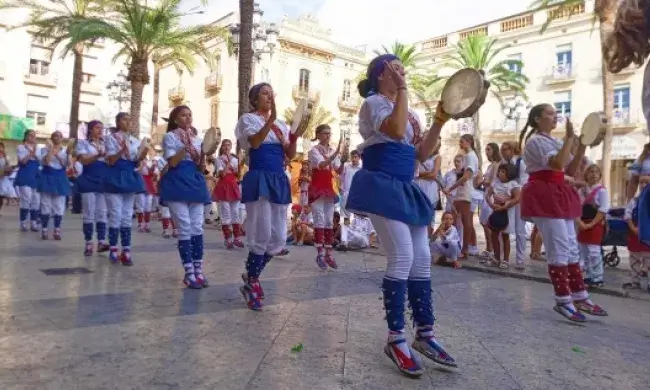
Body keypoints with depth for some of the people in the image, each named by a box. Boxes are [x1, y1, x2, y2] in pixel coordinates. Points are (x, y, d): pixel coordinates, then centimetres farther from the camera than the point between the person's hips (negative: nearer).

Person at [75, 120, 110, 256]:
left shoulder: (106, 144, 14)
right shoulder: (83, 143, 4)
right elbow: (84, 160, -11)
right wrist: (98, 155, -27)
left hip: (104, 181, 4)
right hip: (89, 180, -3)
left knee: (102, 212, 1)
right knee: (89, 212, -1)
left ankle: (101, 242, 1)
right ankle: (88, 243, 4)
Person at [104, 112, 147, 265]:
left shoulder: (135, 141, 13)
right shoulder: (111, 138, -1)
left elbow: (136, 161, 9)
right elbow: (111, 161, -8)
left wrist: (144, 154, -10)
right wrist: (122, 150, -22)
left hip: (130, 177, 5)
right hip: (116, 177, -5)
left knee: (127, 216, 5)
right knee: (116, 215, -5)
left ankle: (126, 251, 7)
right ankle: (113, 249, 7)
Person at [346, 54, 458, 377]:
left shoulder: (407, 111, 21)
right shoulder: (373, 102, -3)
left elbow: (422, 154, 16)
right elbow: (396, 131, -24)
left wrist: (440, 121, 7)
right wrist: (402, 89, -16)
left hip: (406, 189, 9)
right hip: (382, 186, -9)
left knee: (422, 259, 6)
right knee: (402, 257, -14)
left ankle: (424, 334, 18)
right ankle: (395, 339, -1)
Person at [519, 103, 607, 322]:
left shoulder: (554, 142, 19)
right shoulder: (536, 141, -9)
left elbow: (571, 170, 12)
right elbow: (558, 164, -25)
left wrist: (582, 146, 3)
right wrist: (570, 137, -20)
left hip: (558, 196, 10)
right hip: (543, 196, -10)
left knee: (572, 247, 10)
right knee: (559, 248, -9)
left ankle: (580, 298, 18)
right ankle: (563, 301, 0)